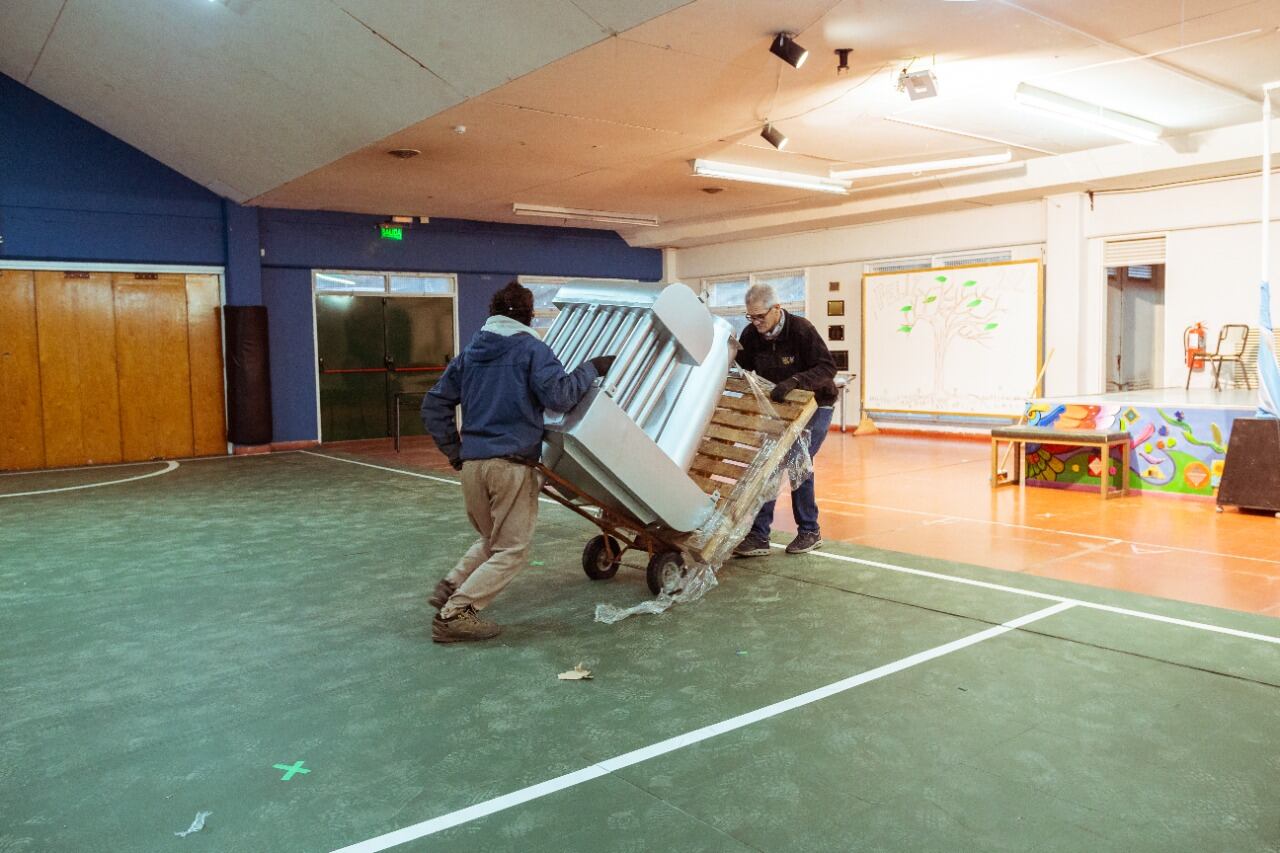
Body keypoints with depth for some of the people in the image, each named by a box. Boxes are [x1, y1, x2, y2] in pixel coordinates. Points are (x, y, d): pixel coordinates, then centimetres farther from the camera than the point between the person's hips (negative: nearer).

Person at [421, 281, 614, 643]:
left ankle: (451, 587, 10)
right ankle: (455, 613, -4)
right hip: (512, 463, -6)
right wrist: (590, 368, -3)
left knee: (491, 540, 25)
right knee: (511, 550, 4)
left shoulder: (470, 352, 15)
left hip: (472, 463, 7)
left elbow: (433, 405, 14)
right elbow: (559, 396, -16)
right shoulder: (532, 349, -3)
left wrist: (454, 451, 18)